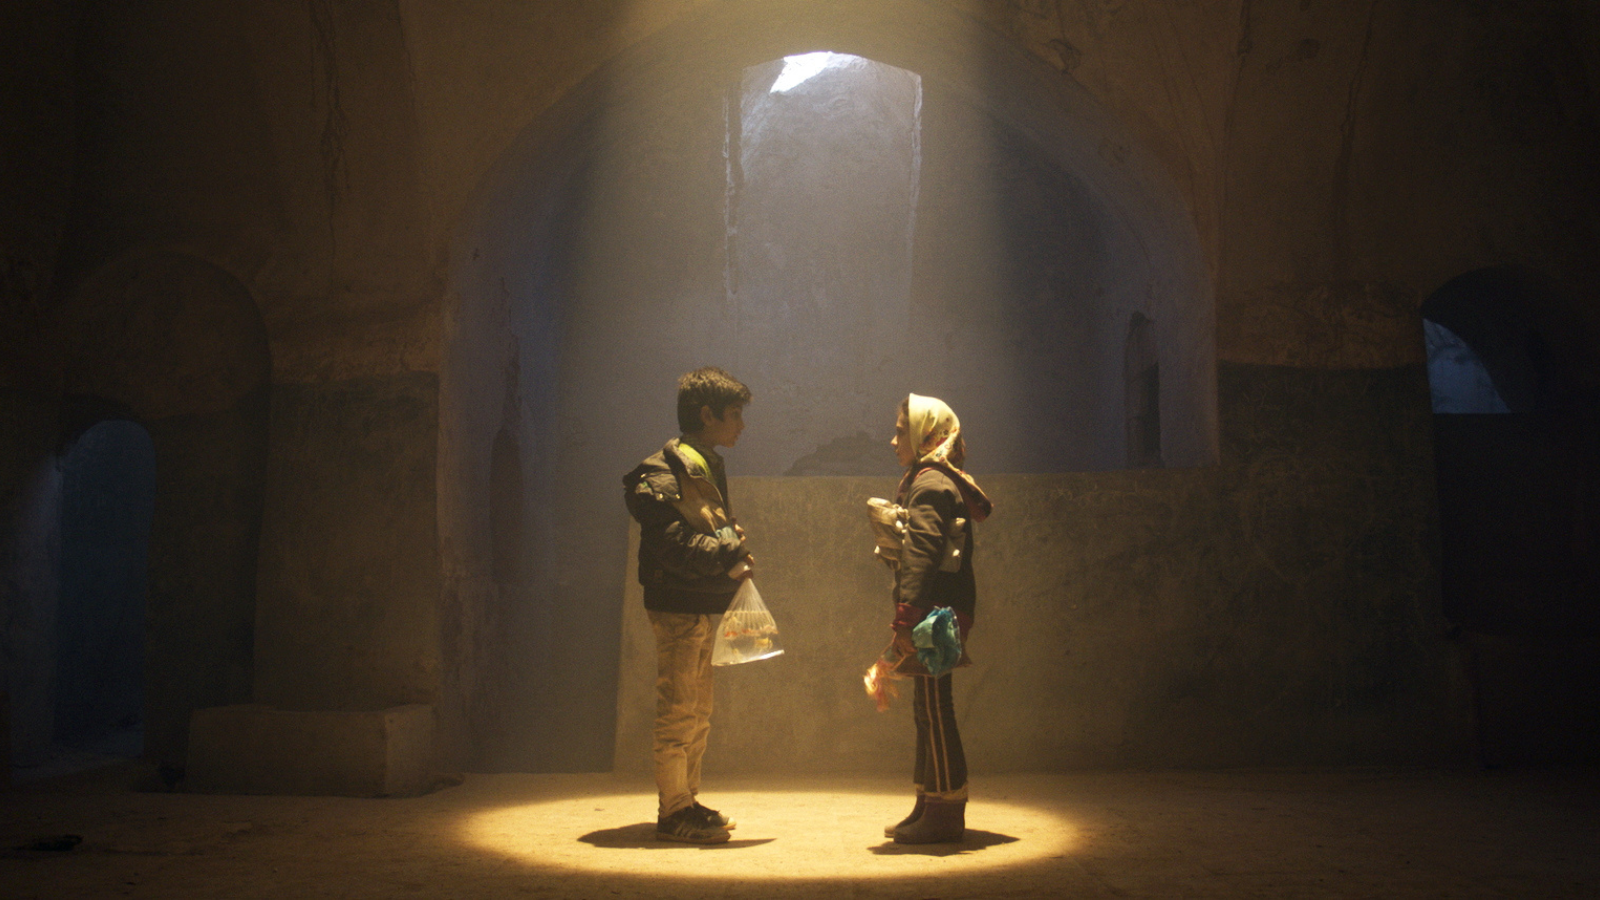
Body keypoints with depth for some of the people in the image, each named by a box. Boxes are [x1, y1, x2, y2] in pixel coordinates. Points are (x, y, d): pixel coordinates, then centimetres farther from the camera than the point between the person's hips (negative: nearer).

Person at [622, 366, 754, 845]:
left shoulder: (706, 466, 17)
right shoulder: (668, 471, -15)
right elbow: (672, 543, -24)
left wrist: (730, 556, 3)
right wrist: (728, 557, -20)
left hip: (703, 607, 10)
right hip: (678, 607, -10)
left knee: (698, 711, 15)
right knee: (678, 710, -4)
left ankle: (686, 802, 25)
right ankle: (673, 812, 5)